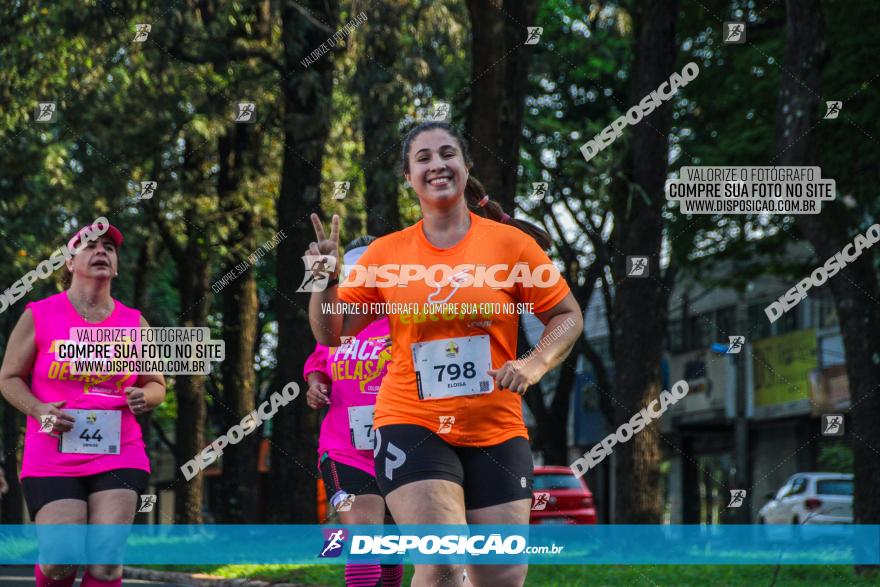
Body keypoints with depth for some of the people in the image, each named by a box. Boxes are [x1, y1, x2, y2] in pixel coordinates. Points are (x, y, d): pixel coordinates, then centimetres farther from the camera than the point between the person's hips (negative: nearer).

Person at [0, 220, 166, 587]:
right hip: (52, 457, -2)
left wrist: (144, 398, -6)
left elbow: (157, 385, 18)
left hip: (119, 457, 2)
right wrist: (39, 411, -13)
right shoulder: (39, 316, 1)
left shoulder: (134, 324, 8)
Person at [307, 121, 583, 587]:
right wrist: (324, 278, -8)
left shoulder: (511, 244, 0)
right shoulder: (385, 254, 3)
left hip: (496, 431, 1)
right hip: (412, 425, -1)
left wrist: (536, 363, -11)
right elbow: (332, 334, 10)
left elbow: (568, 316, 7)